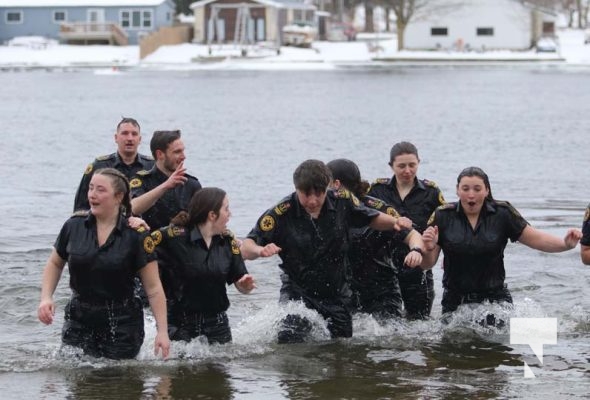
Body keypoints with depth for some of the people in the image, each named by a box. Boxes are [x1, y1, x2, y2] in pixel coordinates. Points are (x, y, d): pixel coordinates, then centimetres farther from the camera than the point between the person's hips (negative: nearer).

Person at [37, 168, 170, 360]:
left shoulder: (136, 235, -9)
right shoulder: (74, 226, -1)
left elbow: (153, 289, -7)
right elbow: (55, 264, 16)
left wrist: (162, 331, -13)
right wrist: (46, 297, 1)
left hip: (122, 324, -3)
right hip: (79, 320, 3)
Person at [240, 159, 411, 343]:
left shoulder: (342, 202, -10)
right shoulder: (282, 213, -20)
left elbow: (372, 218, 9)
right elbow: (246, 248, -20)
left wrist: (394, 222, -11)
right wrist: (261, 250, -43)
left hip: (337, 293, 4)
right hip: (298, 292, -4)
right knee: (289, 341, -25)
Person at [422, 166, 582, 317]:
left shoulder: (502, 214, 0)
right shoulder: (442, 217, -1)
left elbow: (535, 239, 0)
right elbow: (428, 263, 1)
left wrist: (566, 244, -16)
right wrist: (429, 248, -22)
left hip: (494, 298, 0)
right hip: (455, 301, 0)